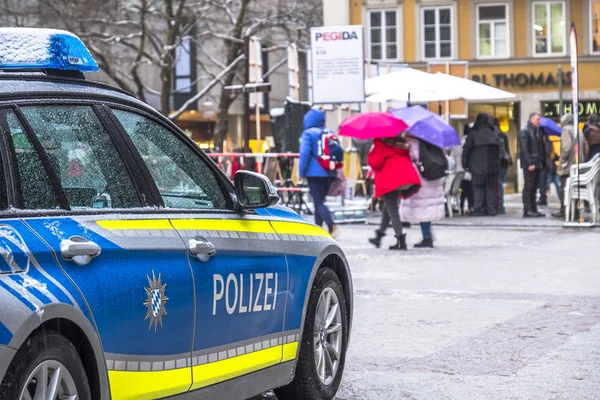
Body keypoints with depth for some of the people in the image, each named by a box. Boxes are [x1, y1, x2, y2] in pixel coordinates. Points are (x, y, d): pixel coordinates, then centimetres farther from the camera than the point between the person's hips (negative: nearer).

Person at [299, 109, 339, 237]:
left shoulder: (308, 134, -7)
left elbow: (305, 153, -14)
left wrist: (302, 172, -8)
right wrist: (334, 169, 20)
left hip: (315, 173, -6)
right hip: (329, 174, 6)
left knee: (319, 202, -7)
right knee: (319, 201, 16)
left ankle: (332, 226, -25)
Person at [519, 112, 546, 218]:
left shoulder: (538, 132, 19)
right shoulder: (524, 132, -6)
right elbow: (524, 149, -14)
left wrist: (543, 162, 9)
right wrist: (529, 163, -20)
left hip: (537, 164, 8)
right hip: (529, 165, -8)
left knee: (534, 188, 9)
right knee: (528, 187, -7)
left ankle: (533, 210, 12)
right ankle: (527, 210, -7)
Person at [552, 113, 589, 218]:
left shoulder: (567, 130, -7)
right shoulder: (580, 132, 16)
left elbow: (567, 146, -19)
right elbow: (586, 149, 14)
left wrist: (562, 159, -10)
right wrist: (583, 161, 19)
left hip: (567, 166, -7)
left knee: (564, 189, -5)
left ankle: (564, 211, -7)